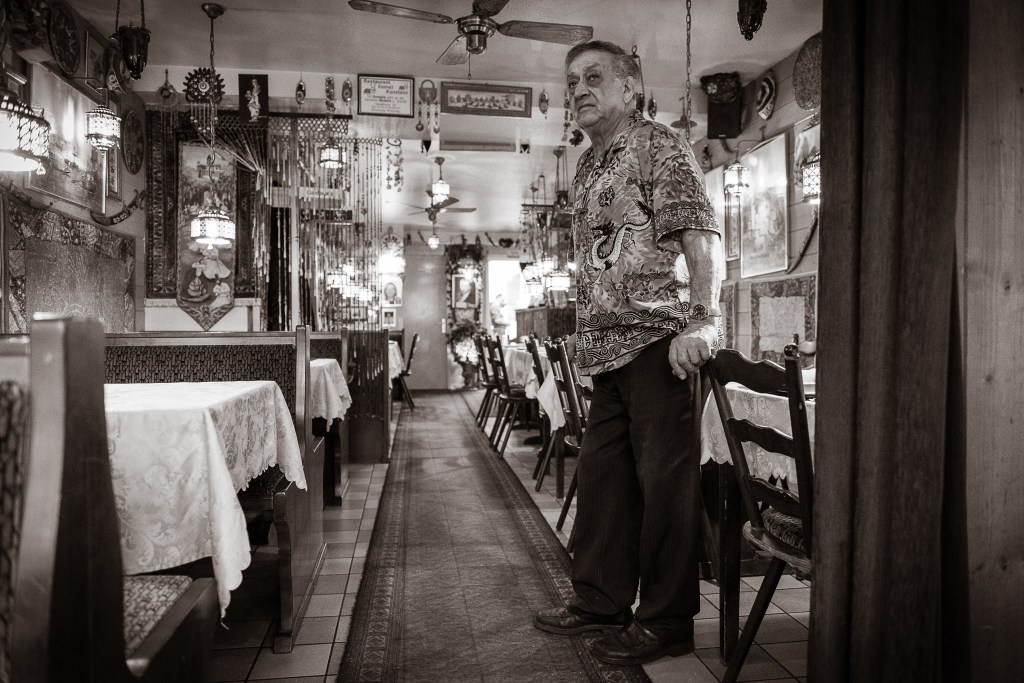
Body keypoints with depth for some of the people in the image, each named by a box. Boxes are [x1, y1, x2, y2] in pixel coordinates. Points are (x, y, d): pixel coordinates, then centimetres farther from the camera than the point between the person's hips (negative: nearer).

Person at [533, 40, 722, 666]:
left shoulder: (659, 146, -2)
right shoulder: (588, 168, 22)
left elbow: (701, 235, -12)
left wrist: (701, 322, -22)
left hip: (656, 335, -8)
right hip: (608, 347, 9)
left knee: (665, 478, -2)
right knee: (602, 470, 12)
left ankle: (667, 621, 10)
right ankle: (601, 599, 26)